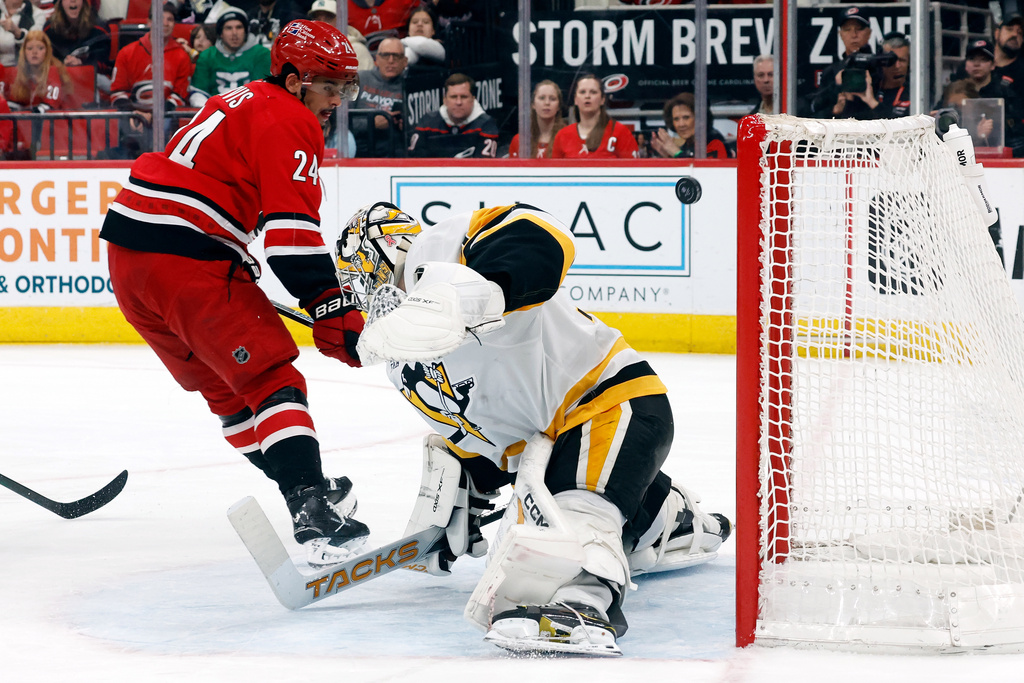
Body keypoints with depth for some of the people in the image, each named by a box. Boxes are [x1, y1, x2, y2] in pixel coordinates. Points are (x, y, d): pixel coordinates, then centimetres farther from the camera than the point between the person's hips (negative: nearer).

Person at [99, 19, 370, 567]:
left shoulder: (243, 103, 24)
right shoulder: (289, 122, -6)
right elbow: (291, 232, -17)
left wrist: (241, 272, 37)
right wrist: (335, 315, -18)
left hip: (126, 252, 10)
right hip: (187, 257, -10)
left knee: (223, 381, 20)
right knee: (270, 378, -11)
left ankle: (305, 487, 30)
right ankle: (312, 509, -24)